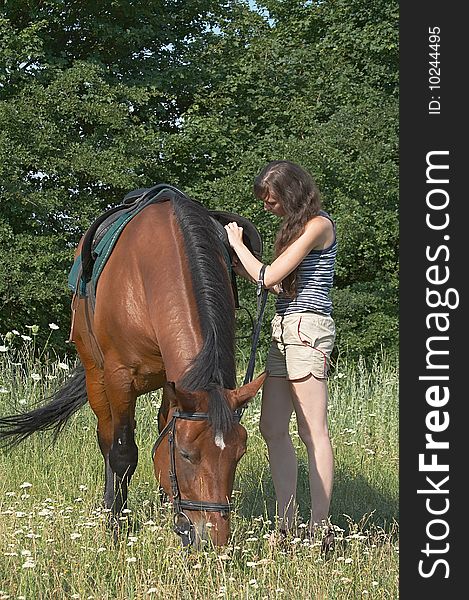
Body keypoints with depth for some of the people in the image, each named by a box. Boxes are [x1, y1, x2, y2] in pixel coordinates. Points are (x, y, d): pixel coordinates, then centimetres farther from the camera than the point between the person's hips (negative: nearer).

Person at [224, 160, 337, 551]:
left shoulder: (318, 225, -11)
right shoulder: (297, 226, 18)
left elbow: (269, 278, -14)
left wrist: (237, 243, -1)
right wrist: (242, 267, 10)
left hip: (307, 328, -10)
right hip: (285, 329, 10)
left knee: (313, 431, -9)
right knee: (273, 429, 7)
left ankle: (321, 530, -7)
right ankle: (288, 525, 10)